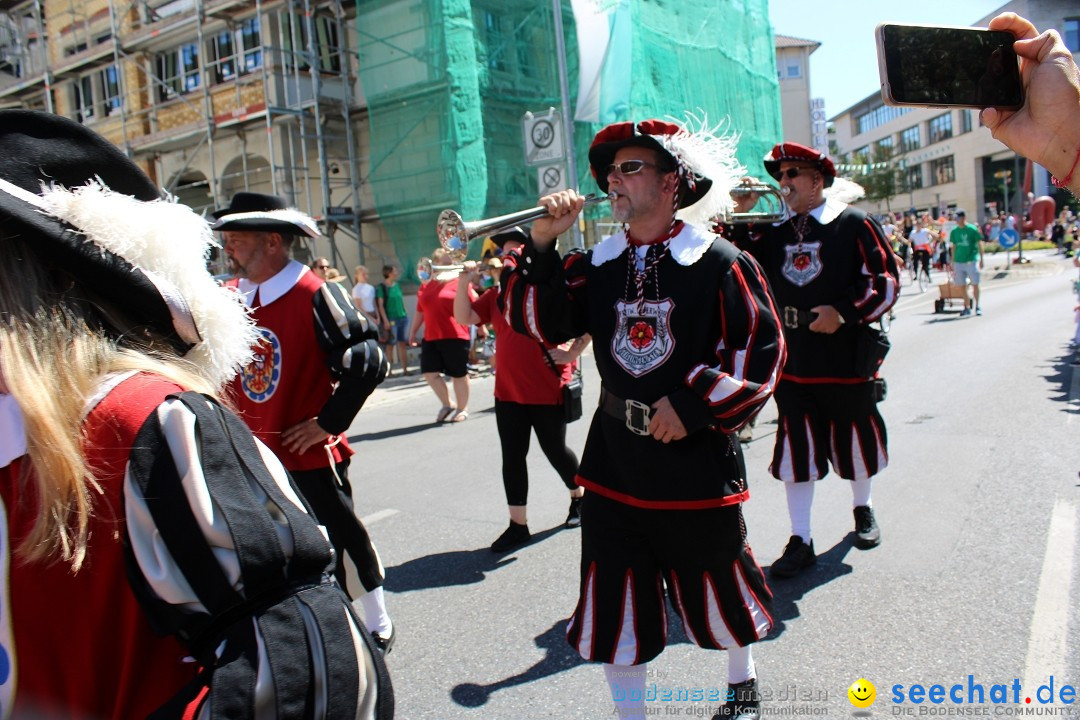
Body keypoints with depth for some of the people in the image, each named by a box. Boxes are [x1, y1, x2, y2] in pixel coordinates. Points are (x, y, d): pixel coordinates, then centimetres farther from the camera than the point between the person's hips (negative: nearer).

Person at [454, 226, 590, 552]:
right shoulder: (496, 292, 8)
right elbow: (464, 317, 5)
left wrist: (572, 353, -11)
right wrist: (464, 282, -5)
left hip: (548, 390, -5)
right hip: (508, 391, 5)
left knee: (554, 450, 10)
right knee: (512, 457, 6)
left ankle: (579, 495, 38)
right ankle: (518, 524, 16)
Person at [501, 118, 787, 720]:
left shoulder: (720, 262, -8)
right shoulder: (597, 265, 5)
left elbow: (762, 349, -10)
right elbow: (539, 322, -2)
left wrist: (692, 405, -17)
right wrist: (543, 246, -12)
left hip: (697, 459, -3)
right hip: (614, 464, 4)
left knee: (717, 585, 18)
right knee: (614, 603, 9)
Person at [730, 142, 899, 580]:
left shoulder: (854, 224, -5)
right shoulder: (773, 233, 9)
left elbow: (886, 280, -8)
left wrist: (843, 311, -20)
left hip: (846, 359, -3)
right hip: (793, 363, 3)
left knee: (856, 441, 15)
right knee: (796, 452, 4)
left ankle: (862, 507, 43)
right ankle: (801, 541, 13)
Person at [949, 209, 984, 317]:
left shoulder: (972, 229, -4)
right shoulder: (954, 231, 7)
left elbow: (979, 244, 0)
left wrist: (981, 259, -4)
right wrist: (952, 263, 13)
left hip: (971, 261, -4)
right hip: (958, 262, 4)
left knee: (975, 284, 0)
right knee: (962, 286, 6)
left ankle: (978, 306, 14)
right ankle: (967, 308, 14)